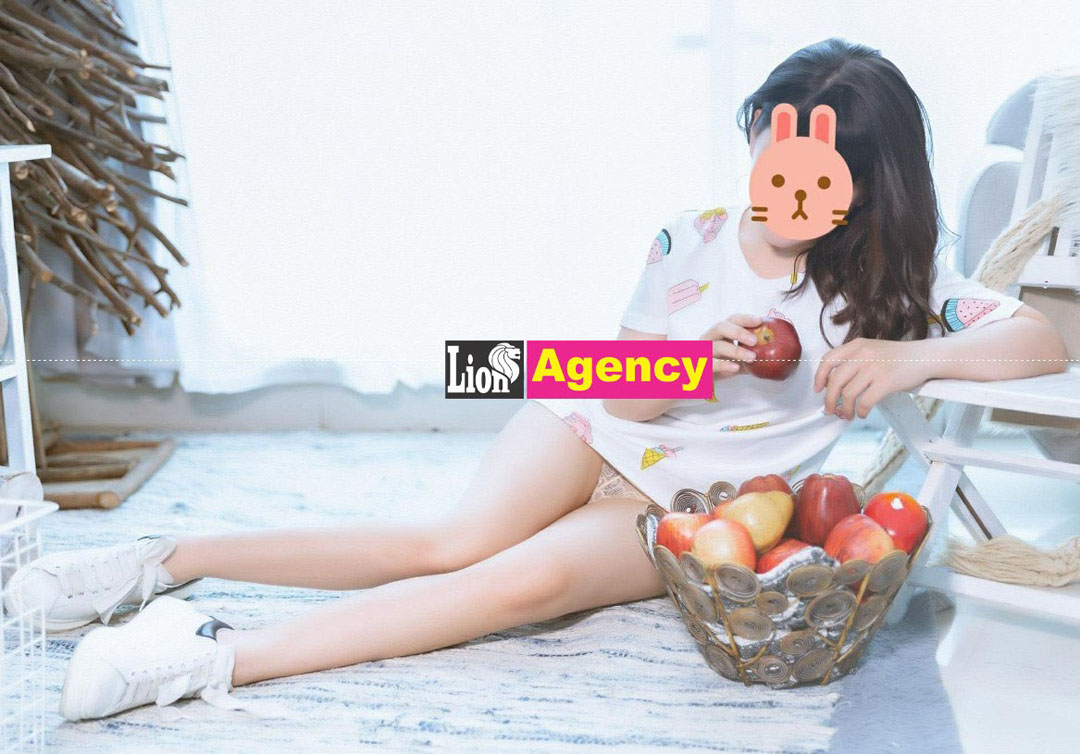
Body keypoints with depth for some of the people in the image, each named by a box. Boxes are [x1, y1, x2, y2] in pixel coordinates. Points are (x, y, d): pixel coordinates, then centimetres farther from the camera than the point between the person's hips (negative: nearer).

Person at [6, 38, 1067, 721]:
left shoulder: (883, 287, -6)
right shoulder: (692, 241, -2)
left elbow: (1046, 340, -16)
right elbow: (623, 395, 0)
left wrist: (912, 354, -33)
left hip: (687, 507, -2)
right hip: (601, 432, 2)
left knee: (532, 577, -32)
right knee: (459, 540, -28)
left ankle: (221, 658, -38)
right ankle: (166, 561, -23)